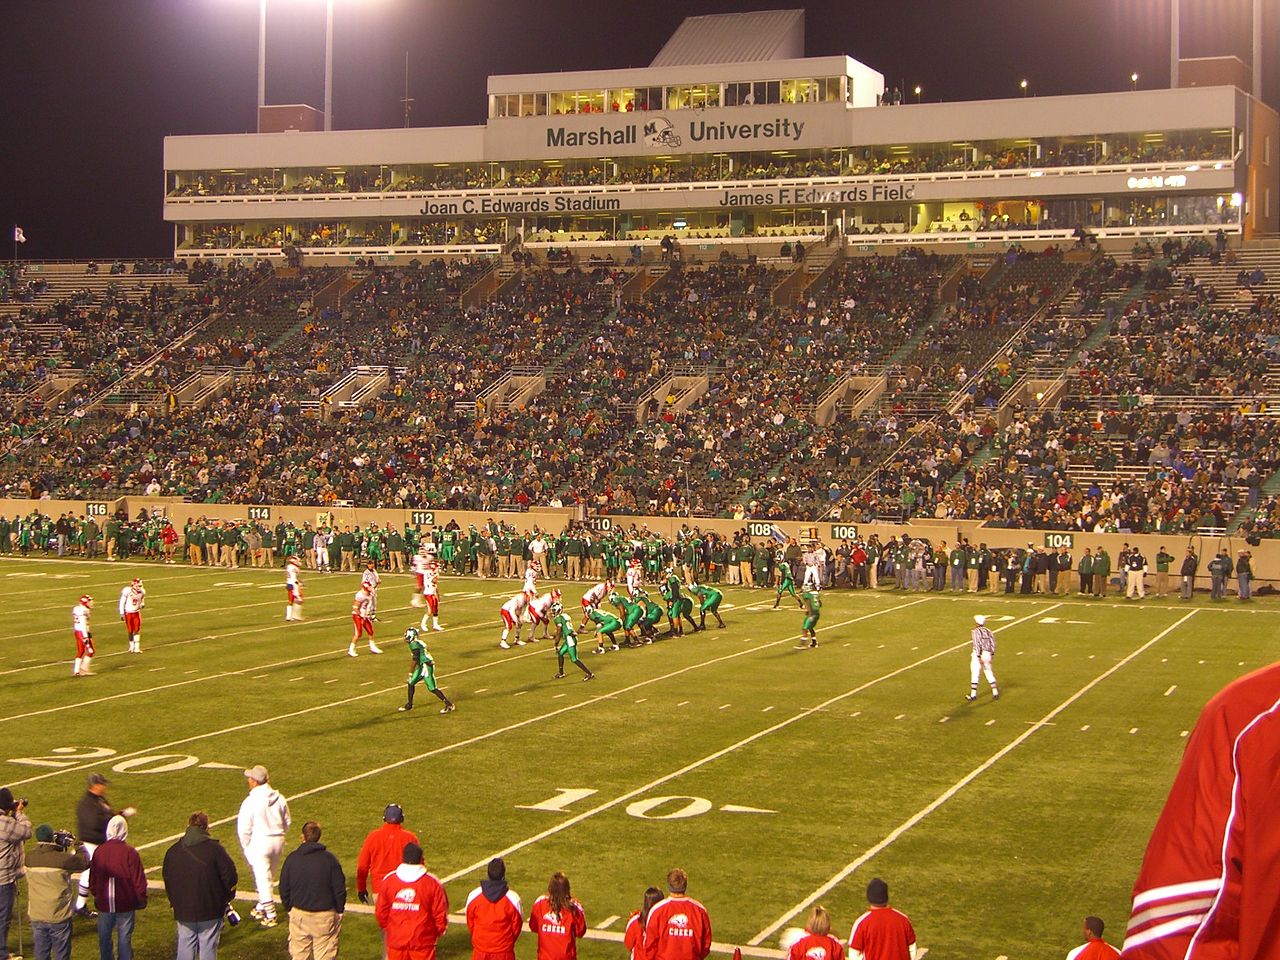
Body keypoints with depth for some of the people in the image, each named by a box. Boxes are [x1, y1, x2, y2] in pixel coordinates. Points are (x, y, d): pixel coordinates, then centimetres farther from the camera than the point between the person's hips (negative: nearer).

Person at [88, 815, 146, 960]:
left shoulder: (99, 851, -6)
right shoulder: (129, 853, -15)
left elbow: (92, 880, 4)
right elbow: (139, 881, -11)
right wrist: (141, 901, 4)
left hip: (104, 904, 2)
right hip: (126, 905, -2)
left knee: (104, 937, 16)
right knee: (124, 938, 7)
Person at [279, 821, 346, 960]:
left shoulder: (291, 859, -3)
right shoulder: (329, 859, -8)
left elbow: (284, 889, 3)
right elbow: (340, 888, -6)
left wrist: (289, 908, 17)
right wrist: (339, 910, 8)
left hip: (299, 914, 2)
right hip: (325, 916, -2)